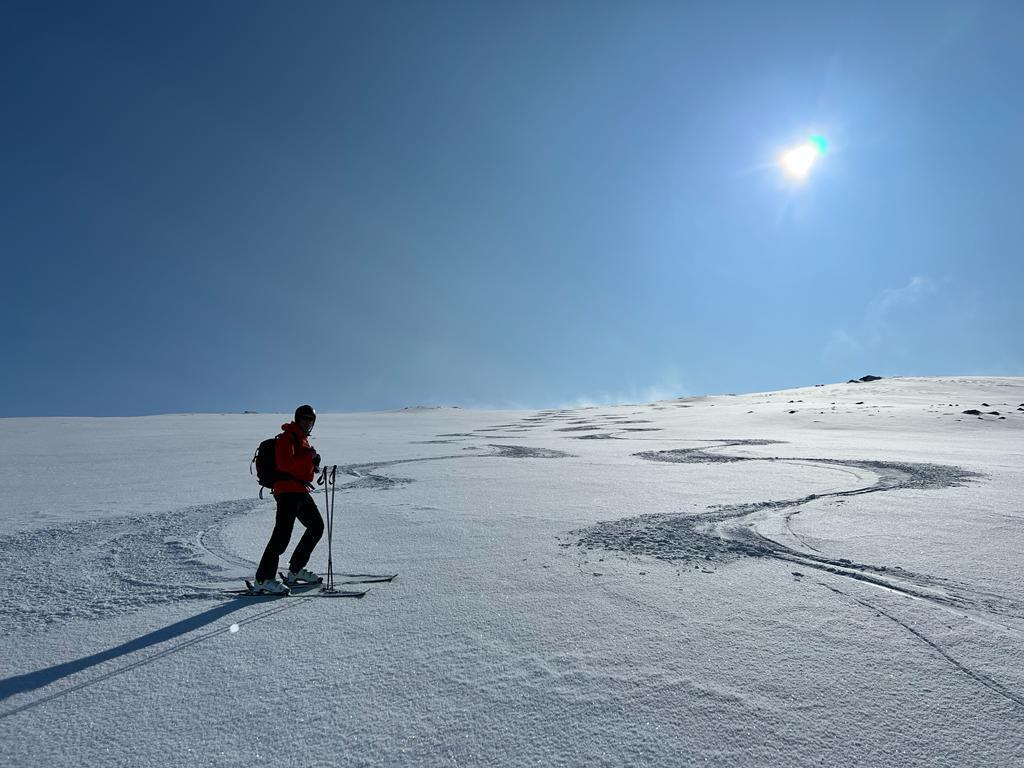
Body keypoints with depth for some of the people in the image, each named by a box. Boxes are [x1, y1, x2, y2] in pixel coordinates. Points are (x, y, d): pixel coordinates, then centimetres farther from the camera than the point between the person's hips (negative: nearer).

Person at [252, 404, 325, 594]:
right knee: (282, 534, -15)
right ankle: (263, 579, -11)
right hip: (287, 491, -10)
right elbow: (284, 464, -22)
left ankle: (296, 571, 23)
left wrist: (314, 463, 8)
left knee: (317, 526, 15)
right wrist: (308, 456, -18)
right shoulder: (287, 437, -8)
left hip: (302, 491, 10)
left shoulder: (303, 439, 21)